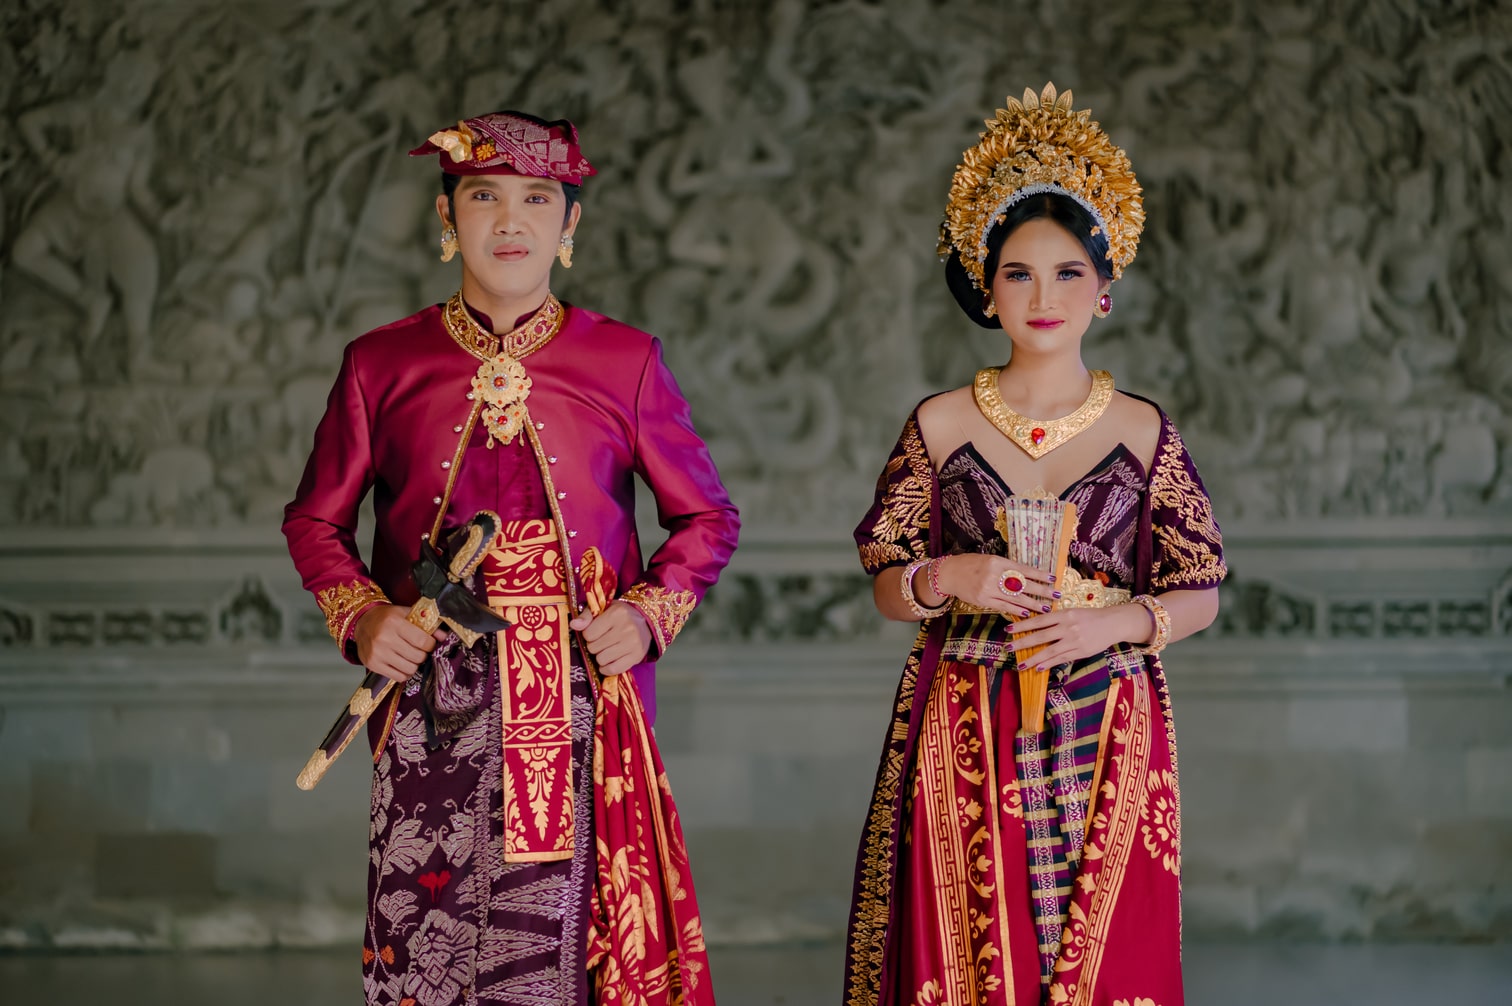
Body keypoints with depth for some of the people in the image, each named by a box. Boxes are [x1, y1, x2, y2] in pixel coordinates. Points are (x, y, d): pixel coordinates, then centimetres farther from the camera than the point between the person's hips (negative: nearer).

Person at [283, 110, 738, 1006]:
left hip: (586, 697, 0)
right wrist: (361, 617, 0)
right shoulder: (382, 364, 8)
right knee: (427, 932, -5)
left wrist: (649, 613, -3)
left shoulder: (626, 361, 7)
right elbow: (316, 520, 17)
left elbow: (708, 518, 13)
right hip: (433, 701, 1)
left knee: (575, 925, -6)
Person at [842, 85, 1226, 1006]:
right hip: (968, 739, 0)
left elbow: (1201, 594, 6)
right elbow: (886, 586, 8)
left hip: (1105, 740, 0)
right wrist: (947, 579, -12)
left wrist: (1114, 621, -12)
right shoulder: (940, 427, 4)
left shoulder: (1143, 431, 3)